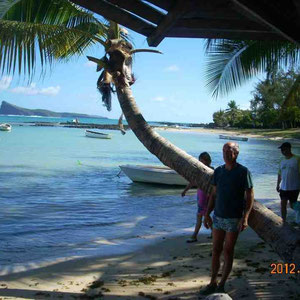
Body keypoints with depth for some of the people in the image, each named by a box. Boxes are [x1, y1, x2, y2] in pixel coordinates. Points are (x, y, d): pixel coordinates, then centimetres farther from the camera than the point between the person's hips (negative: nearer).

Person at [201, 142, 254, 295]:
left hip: (234, 219, -4)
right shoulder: (218, 171, 5)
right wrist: (207, 214, 9)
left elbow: (250, 197, -9)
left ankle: (221, 285, 17)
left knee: (228, 252, 4)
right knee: (216, 251, 9)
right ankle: (212, 283, 20)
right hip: (218, 217, 5)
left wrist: (245, 218, -17)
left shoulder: (243, 172, -10)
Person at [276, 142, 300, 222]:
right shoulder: (282, 161, 8)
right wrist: (278, 185, 16)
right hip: (283, 188, 5)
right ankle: (283, 221, 13)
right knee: (283, 204, 4)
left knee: (293, 205, 6)